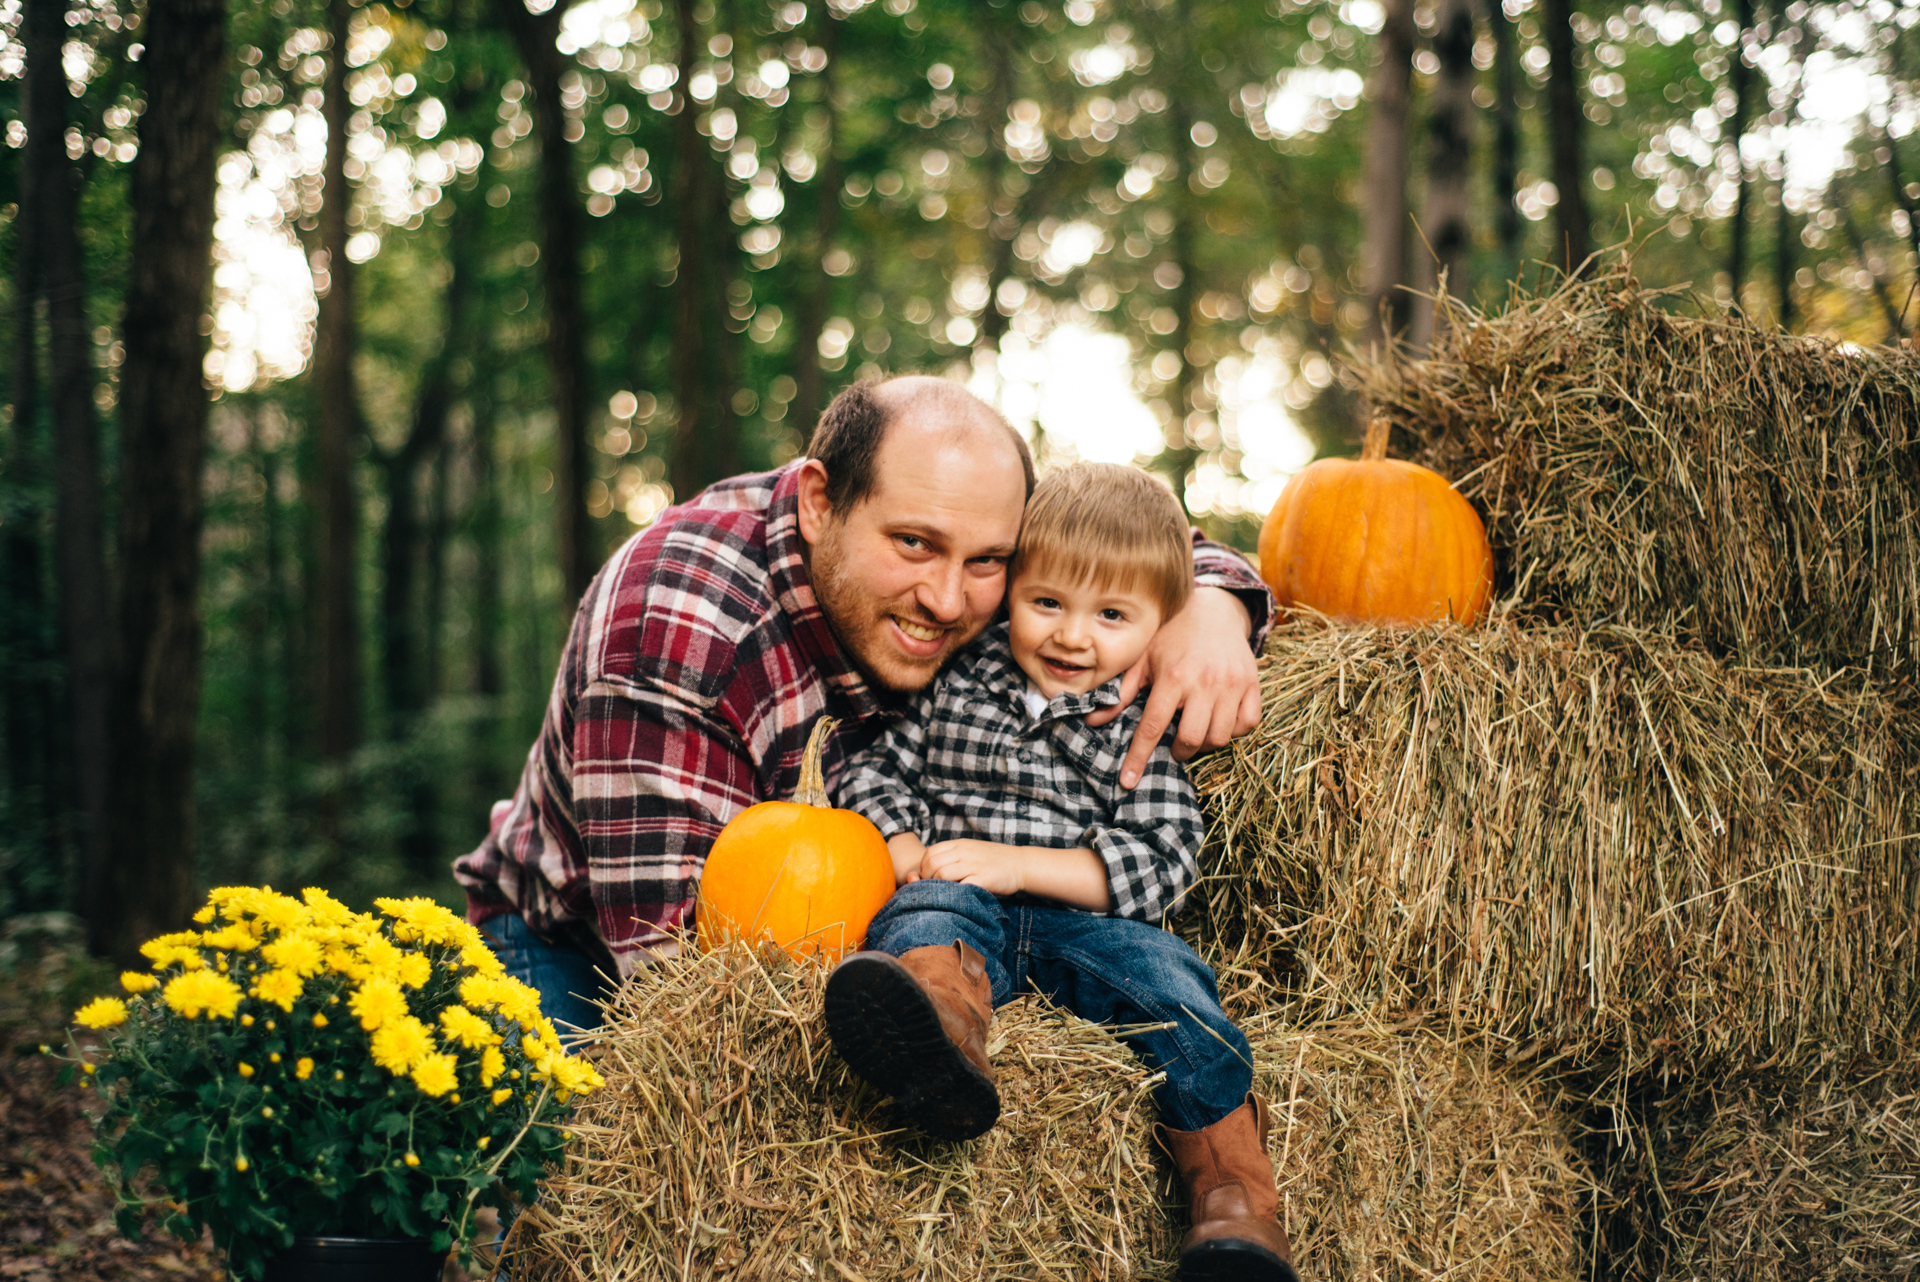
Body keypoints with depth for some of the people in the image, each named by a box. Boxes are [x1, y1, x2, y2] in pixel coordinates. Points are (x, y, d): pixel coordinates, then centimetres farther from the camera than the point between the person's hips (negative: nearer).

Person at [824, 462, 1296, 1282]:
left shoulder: (1143, 726, 10)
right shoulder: (960, 683, 17)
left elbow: (1161, 863, 0)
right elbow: (877, 768, 21)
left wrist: (1018, 864, -11)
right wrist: (906, 853, -2)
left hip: (1088, 922, 0)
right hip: (967, 914, 0)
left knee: (1164, 974, -30)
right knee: (934, 910, -33)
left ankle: (1235, 1197, -31)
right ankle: (940, 1037, -70)